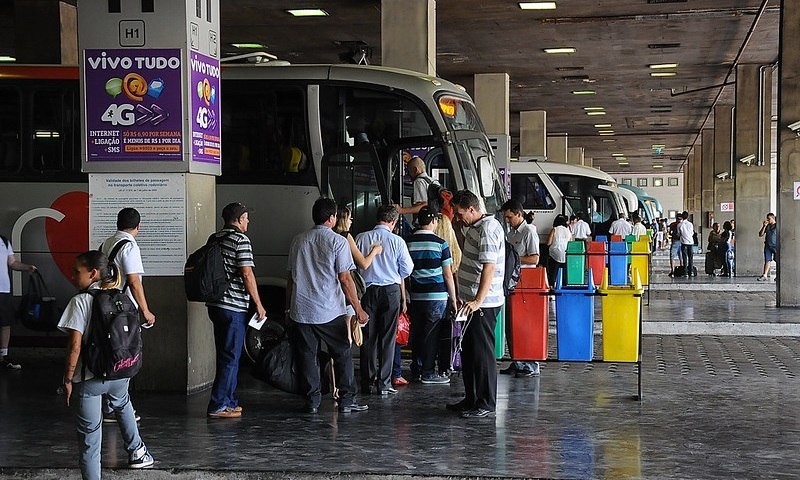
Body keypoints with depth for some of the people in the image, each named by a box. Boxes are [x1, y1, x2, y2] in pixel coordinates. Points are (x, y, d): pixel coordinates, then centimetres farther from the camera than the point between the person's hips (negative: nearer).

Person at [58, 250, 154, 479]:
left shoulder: (81, 301, -15)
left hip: (88, 379, -6)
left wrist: (68, 379, -9)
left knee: (89, 435, 5)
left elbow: (75, 345, -19)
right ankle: (137, 451, 48)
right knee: (122, 404, 38)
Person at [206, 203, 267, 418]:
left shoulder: (214, 238, 13)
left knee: (225, 355, 16)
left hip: (215, 304, 9)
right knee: (230, 357, -4)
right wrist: (258, 303, -9)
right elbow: (247, 273, -16)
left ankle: (229, 401, 22)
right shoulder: (240, 239, -12)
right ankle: (218, 406, -4)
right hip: (233, 306, -9)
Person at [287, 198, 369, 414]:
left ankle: (312, 401, 8)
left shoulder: (298, 241, 9)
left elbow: (291, 278, 13)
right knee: (342, 355, 8)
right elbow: (345, 279, -10)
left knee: (307, 356, 8)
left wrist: (289, 307, 22)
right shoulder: (338, 241, -6)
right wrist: (358, 309, -6)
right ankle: (346, 400, 7)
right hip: (330, 311, -4)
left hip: (300, 311, 4)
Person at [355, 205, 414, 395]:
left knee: (368, 338, 8)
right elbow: (407, 270, 0)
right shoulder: (396, 241, -6)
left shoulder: (361, 238, -3)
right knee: (387, 338, 4)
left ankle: (366, 383, 12)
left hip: (368, 291, 2)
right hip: (391, 290, -2)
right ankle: (384, 384, 4)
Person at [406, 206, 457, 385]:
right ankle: (428, 373, 2)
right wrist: (453, 298, 2)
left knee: (416, 332, 13)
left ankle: (416, 369, 23)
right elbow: (448, 275, -6)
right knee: (432, 334, 0)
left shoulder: (408, 243, 4)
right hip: (437, 296, -4)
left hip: (415, 295, 4)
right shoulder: (440, 244, -7)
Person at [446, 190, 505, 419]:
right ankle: (471, 399, 25)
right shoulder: (474, 228, 16)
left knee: (482, 353, -5)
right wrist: (463, 297, 24)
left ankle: (486, 404, 2)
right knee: (468, 351, 15)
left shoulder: (488, 229, -16)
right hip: (472, 302, 10)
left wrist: (478, 301, -28)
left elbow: (489, 267, -24)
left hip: (484, 304, -10)